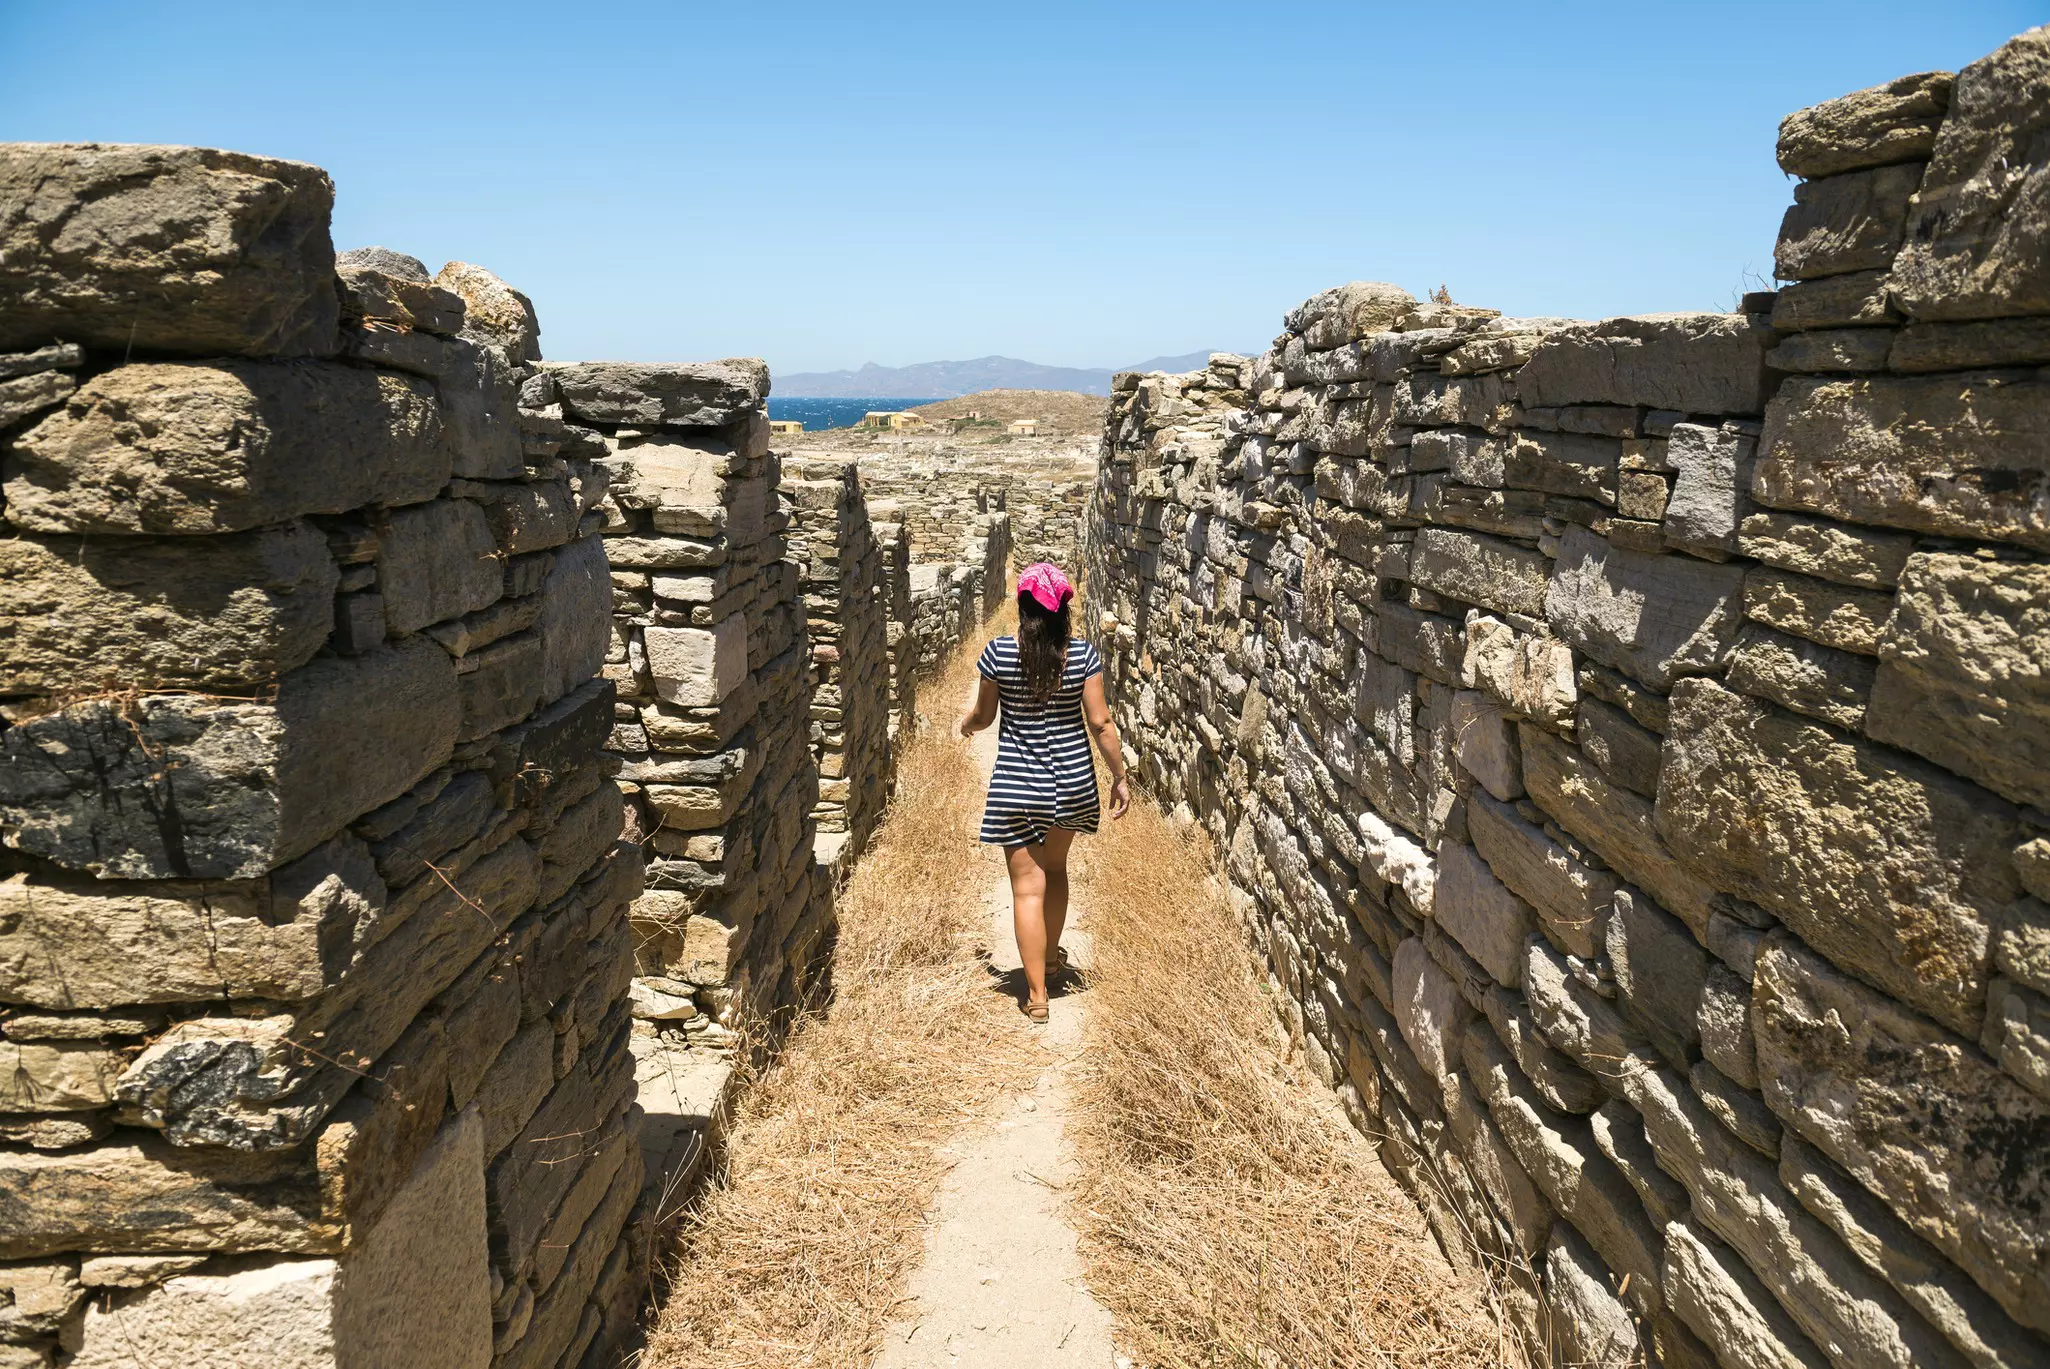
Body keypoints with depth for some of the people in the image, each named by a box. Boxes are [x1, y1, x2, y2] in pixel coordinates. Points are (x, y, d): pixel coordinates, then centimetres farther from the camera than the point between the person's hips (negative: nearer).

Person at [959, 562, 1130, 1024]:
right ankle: (1051, 955, 44)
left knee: (1028, 886, 3)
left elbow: (984, 716, 1)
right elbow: (1100, 723, -7)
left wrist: (966, 724, 24)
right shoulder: (1082, 654, -9)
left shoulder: (999, 654, -11)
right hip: (1071, 780, 3)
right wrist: (1120, 777, 4)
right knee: (1055, 868, 26)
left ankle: (1037, 994, 6)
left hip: (1018, 786, -2)